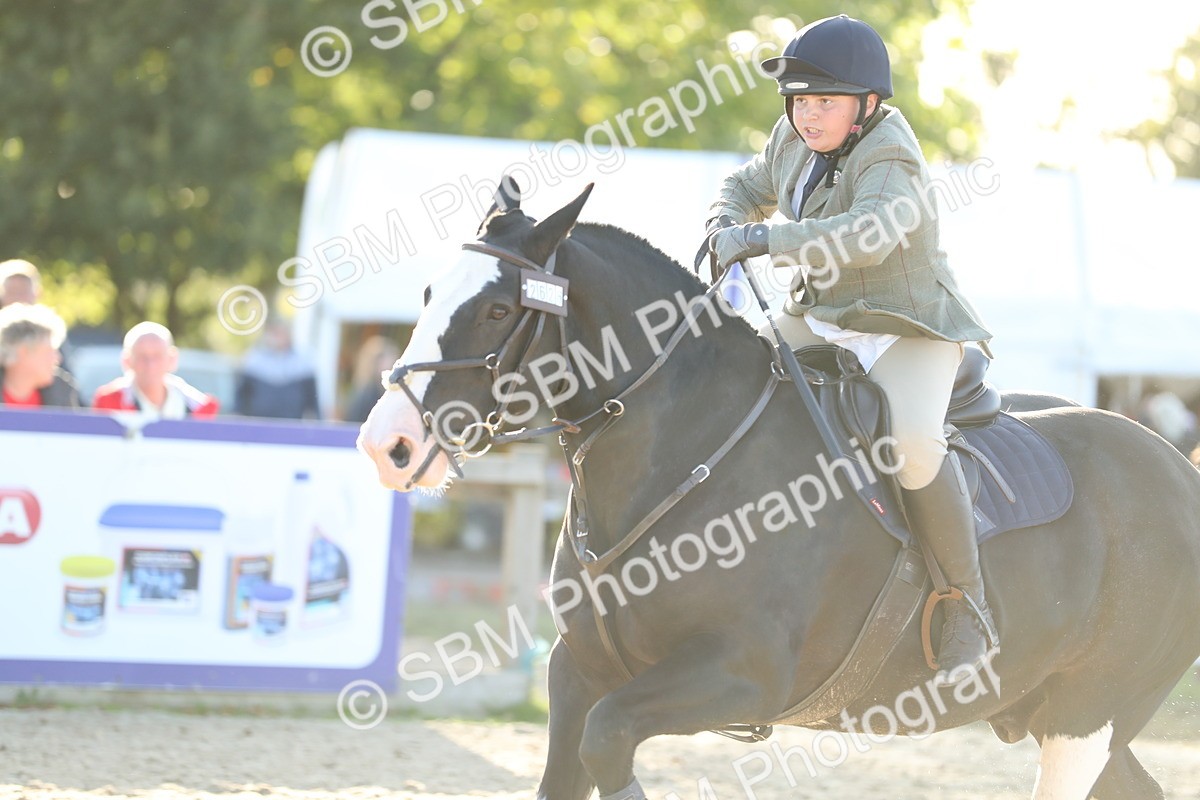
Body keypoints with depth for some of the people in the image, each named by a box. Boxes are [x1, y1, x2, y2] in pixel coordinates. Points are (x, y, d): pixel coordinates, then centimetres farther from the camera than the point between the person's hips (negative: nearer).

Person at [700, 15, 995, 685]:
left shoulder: (890, 160, -22)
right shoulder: (796, 141, 4)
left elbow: (869, 236, -42)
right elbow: (750, 188, 24)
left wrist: (764, 240, -40)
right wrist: (726, 226, -1)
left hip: (910, 331, -9)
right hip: (820, 321, 9)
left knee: (912, 440, -35)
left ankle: (967, 603, -20)